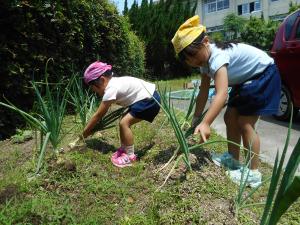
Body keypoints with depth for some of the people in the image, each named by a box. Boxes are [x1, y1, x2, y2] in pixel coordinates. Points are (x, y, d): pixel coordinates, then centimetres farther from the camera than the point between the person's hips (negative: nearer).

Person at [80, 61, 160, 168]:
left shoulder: (111, 89, -20)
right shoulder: (113, 83, 8)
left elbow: (98, 115, -13)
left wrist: (85, 132, -2)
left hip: (150, 100, -10)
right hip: (147, 99, 10)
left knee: (124, 123, -12)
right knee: (124, 122, 10)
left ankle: (130, 156, 1)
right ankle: (124, 149, 25)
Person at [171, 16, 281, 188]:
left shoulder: (217, 56, -32)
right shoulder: (206, 60, -4)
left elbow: (221, 94, -46)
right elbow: (203, 92, -2)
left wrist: (206, 123, -56)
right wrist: (196, 119, -4)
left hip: (264, 74, -9)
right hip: (245, 79, 9)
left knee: (245, 123, -13)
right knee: (230, 118, 5)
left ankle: (253, 173, -1)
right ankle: (233, 159, 19)